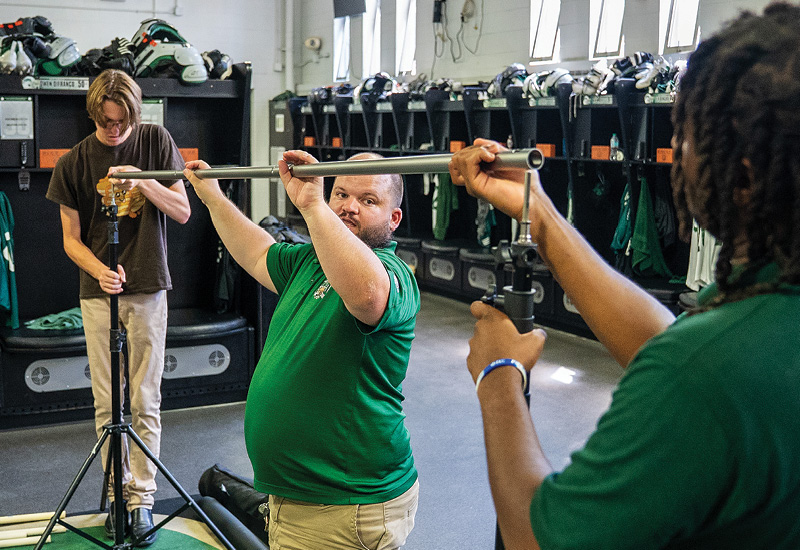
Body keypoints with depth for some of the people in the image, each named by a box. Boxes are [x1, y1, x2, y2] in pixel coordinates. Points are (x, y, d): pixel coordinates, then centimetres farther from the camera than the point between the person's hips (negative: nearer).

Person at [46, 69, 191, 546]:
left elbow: (183, 212, -1)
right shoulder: (73, 163, 0)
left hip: (149, 290, -1)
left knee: (145, 401, 2)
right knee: (107, 403, 4)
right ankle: (116, 492, 17)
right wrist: (100, 271, -16)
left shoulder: (156, 141, 1)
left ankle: (142, 496, 12)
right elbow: (71, 239, 4)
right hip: (99, 293, 1)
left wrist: (142, 180, -17)